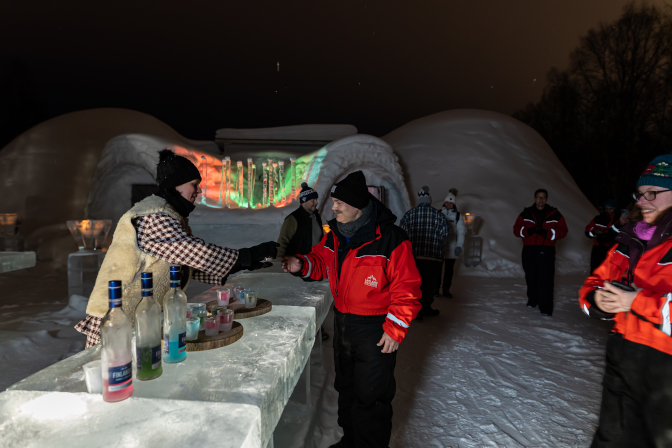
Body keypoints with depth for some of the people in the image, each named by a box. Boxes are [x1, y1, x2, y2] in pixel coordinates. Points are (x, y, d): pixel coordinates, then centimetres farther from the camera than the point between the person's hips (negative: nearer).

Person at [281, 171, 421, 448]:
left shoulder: (391, 239, -21)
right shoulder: (335, 235, 0)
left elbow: (407, 288, -18)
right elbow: (321, 260, 14)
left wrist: (395, 328, -18)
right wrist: (302, 265, -8)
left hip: (375, 330, -7)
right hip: (342, 322, 7)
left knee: (370, 398, 6)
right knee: (346, 387, 24)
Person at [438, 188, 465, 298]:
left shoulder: (458, 216, 2)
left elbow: (460, 232, 2)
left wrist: (459, 246, -8)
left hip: (451, 248, 0)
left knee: (449, 269, 7)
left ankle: (446, 289, 18)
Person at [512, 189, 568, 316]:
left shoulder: (554, 214, 6)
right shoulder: (525, 214, 9)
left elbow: (562, 231, 1)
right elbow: (516, 229, 4)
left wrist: (547, 233, -16)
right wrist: (527, 230, -17)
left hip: (547, 251, -2)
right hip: (529, 250, 2)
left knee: (546, 279, -7)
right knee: (531, 277, 10)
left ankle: (545, 308, -4)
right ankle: (532, 300, 30)